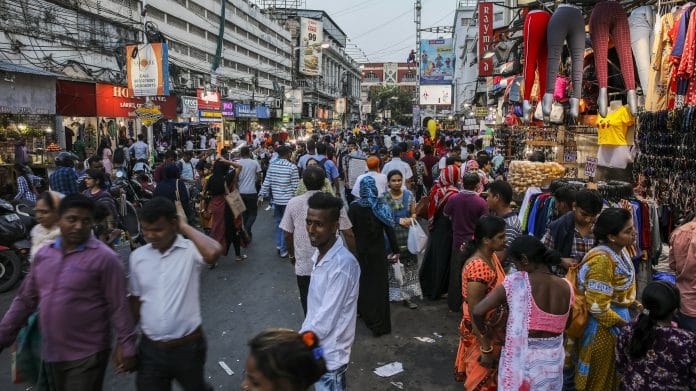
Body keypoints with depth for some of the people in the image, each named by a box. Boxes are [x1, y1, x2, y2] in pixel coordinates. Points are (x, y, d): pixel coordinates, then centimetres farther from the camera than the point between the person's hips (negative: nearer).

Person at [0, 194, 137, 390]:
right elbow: (25, 300, 11)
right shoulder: (43, 254, 3)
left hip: (87, 355, -6)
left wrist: (126, 346, -13)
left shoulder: (104, 258, -15)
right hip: (50, 353, 6)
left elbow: (119, 306, -14)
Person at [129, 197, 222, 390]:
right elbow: (136, 300, 10)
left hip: (188, 347, -2)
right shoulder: (137, 256, -1)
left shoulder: (190, 250, -15)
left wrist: (185, 227, -24)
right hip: (149, 348, 3)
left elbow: (213, 253, -39)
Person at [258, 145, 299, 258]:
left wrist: (261, 195, 12)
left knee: (278, 222, 19)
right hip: (288, 200, -4)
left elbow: (266, 183, 3)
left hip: (276, 199, 5)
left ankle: (279, 245, 26)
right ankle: (283, 250, 10)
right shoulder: (292, 167, -11)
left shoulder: (272, 166, 2)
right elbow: (295, 186, -12)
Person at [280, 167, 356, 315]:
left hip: (303, 266, 0)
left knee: (309, 308, 16)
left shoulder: (293, 203, -8)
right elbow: (348, 234, -8)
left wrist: (292, 254, 18)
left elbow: (288, 234, 1)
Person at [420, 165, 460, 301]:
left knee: (433, 257, 17)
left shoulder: (436, 188, -4)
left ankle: (427, 286, 30)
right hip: (446, 230, -6)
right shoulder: (453, 194, -21)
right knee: (443, 259, 7)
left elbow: (431, 209, 4)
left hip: (435, 228, 6)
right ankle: (438, 291, 19)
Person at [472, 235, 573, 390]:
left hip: (520, 359, -3)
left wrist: (485, 335, -3)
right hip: (552, 362, 4)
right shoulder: (566, 288, -6)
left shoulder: (516, 281, -19)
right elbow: (564, 325, 9)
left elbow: (477, 312, -20)